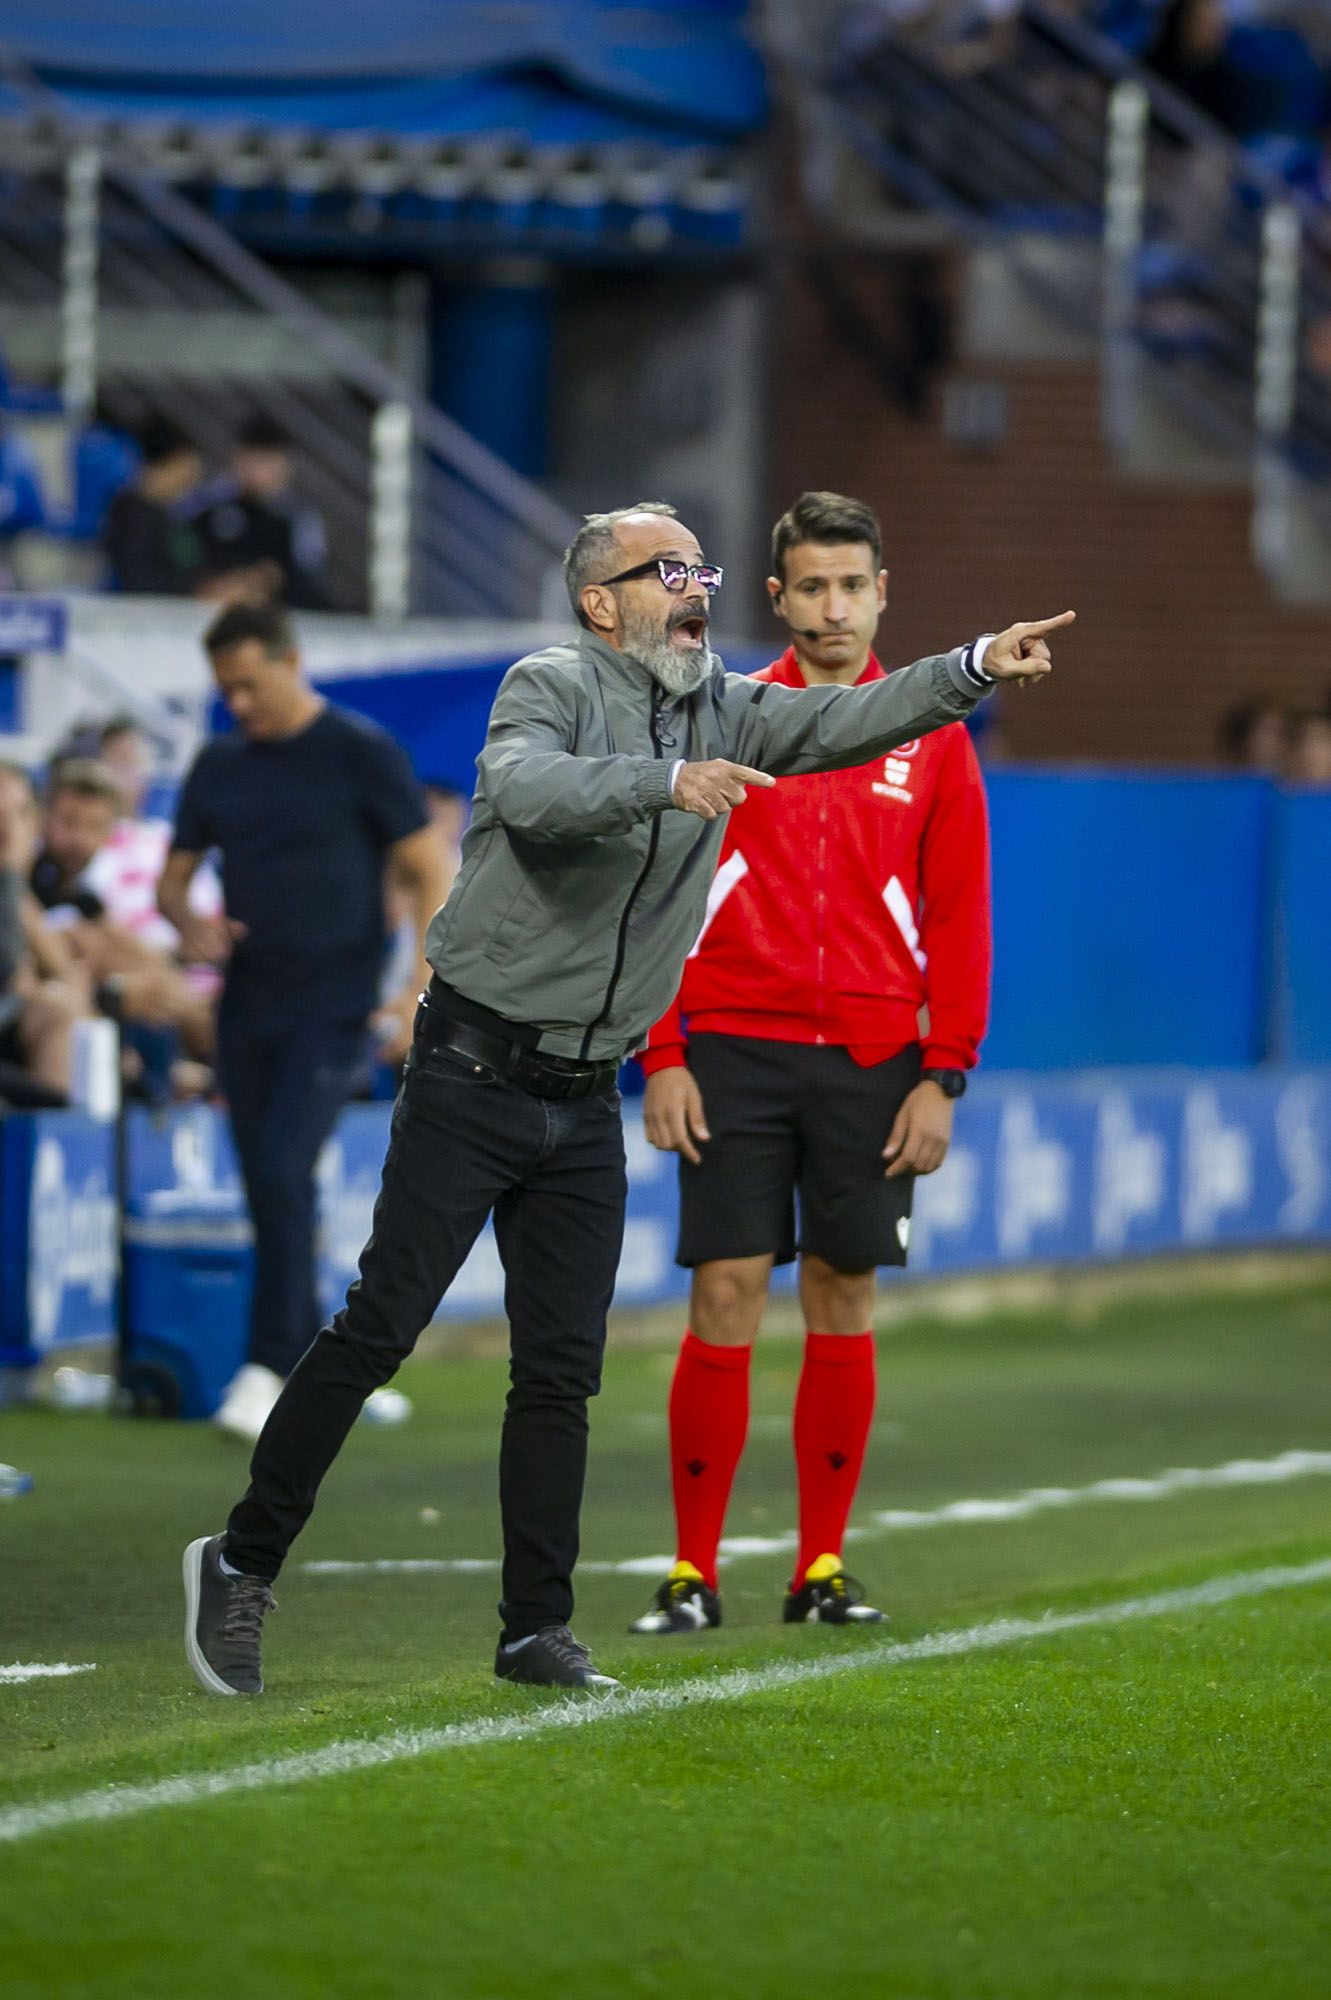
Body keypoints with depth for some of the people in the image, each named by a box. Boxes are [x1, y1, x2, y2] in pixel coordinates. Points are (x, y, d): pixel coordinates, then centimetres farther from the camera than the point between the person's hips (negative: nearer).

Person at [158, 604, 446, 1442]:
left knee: (284, 1171, -19)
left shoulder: (361, 753, -5)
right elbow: (174, 876, 16)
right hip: (247, 1009, 6)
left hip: (332, 1009, -6)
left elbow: (430, 872, -3)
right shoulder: (220, 766, 10)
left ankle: (270, 1369, -16)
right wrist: (189, 920, -9)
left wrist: (420, 993, -12)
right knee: (269, 1188, 6)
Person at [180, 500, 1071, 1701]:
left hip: (586, 1103, 6)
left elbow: (840, 722, -2)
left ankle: (537, 1629, 11)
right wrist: (667, 781, -42)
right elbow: (526, 788, -29)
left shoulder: (722, 712, 9)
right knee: (380, 1328, -7)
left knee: (563, 1368, 6)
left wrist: (977, 669, -16)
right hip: (475, 1075, -6)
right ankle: (242, 1566, 4)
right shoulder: (552, 687, -9)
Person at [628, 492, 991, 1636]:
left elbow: (960, 921, 6)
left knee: (845, 1305, 4)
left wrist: (943, 1077, -2)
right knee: (725, 1301, -6)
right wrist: (662, 1058, -5)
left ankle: (822, 1569, 12)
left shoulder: (931, 742, 6)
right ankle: (693, 1574, -2)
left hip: (871, 1060, 1)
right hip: (735, 1053, -1)